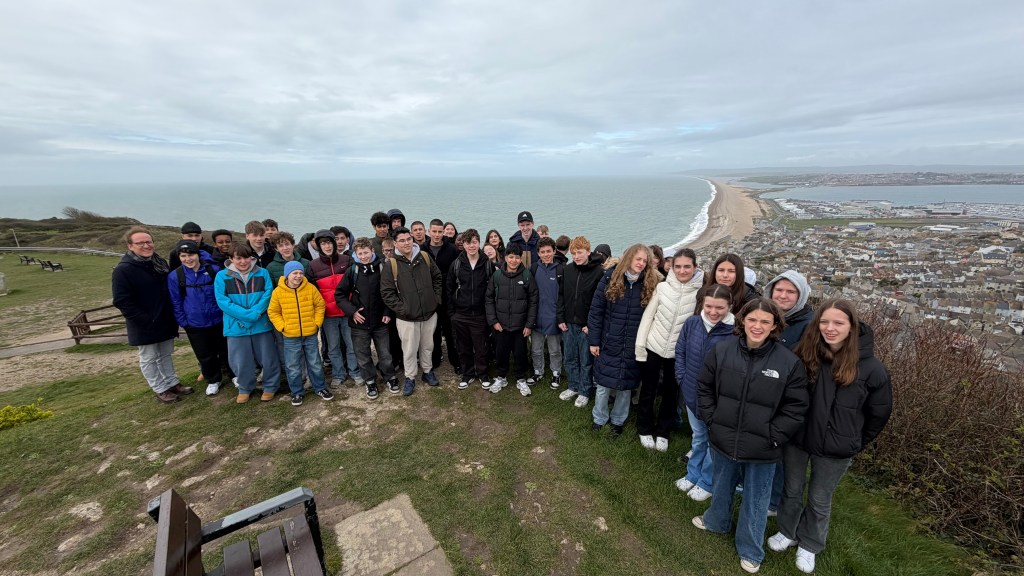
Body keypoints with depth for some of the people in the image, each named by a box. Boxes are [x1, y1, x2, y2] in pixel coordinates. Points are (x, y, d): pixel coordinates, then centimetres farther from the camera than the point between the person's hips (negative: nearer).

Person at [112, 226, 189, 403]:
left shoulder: (160, 263, 5)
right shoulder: (123, 270, -16)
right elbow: (122, 301, -19)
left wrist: (174, 314, 8)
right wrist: (146, 320, -21)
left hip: (166, 322, 6)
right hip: (145, 327, -6)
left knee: (166, 355, 19)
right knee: (149, 359, 10)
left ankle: (172, 382, 31)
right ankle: (160, 389, 20)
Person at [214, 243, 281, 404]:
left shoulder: (262, 273, 1)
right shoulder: (222, 276, -2)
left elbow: (268, 294, -6)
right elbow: (223, 301, -10)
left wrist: (255, 313, -20)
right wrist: (247, 315, -18)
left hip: (262, 324, 0)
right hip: (236, 326, 0)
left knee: (268, 358, 8)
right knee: (241, 361, 12)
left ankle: (271, 387, 27)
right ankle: (245, 388, 34)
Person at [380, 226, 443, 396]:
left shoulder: (425, 257, -2)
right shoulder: (391, 264, -11)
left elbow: (437, 278, 9)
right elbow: (386, 292, -9)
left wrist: (436, 299, 3)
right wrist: (401, 309, -13)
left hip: (429, 313, 3)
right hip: (407, 317, -3)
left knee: (427, 346, 19)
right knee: (409, 350, 9)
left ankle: (427, 371, 40)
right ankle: (410, 378, 30)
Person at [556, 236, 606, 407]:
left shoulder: (599, 272, -12)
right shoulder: (568, 269, 2)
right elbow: (562, 295, 8)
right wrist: (561, 318, 3)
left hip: (587, 326, -4)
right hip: (569, 324, 5)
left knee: (586, 361, 9)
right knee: (570, 359, 16)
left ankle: (585, 391, 27)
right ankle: (573, 387, 35)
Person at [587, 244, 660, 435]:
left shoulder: (650, 283, -4)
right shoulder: (610, 278, -7)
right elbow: (596, 310, -4)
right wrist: (594, 340, -5)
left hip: (633, 347, 1)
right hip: (609, 344, -1)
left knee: (626, 386, 14)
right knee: (603, 385, 10)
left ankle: (618, 420, 37)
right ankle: (599, 418, 34)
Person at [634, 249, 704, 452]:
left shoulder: (701, 291, -9)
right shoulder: (662, 287, -8)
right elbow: (648, 316, -3)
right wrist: (640, 345, -5)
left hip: (678, 352, 0)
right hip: (653, 347, 0)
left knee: (671, 393, 16)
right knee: (648, 391, 13)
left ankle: (663, 432, 38)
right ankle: (645, 429, 35)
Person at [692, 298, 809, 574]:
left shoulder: (790, 362, -15)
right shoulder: (722, 350, -10)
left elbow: (795, 407, -8)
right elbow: (704, 387, 1)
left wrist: (772, 436, -12)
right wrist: (712, 419, -4)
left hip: (762, 449, -2)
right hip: (722, 440, 2)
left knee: (755, 500, 18)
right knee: (721, 486, 26)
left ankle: (751, 551, 43)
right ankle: (716, 521, 55)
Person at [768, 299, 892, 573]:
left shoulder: (871, 367, -16)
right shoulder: (804, 354, -14)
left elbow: (879, 413, -2)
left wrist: (856, 443, 3)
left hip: (835, 448, -1)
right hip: (796, 438, 1)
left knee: (819, 500, 18)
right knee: (792, 490, 21)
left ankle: (809, 545, 43)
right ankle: (787, 531, 45)